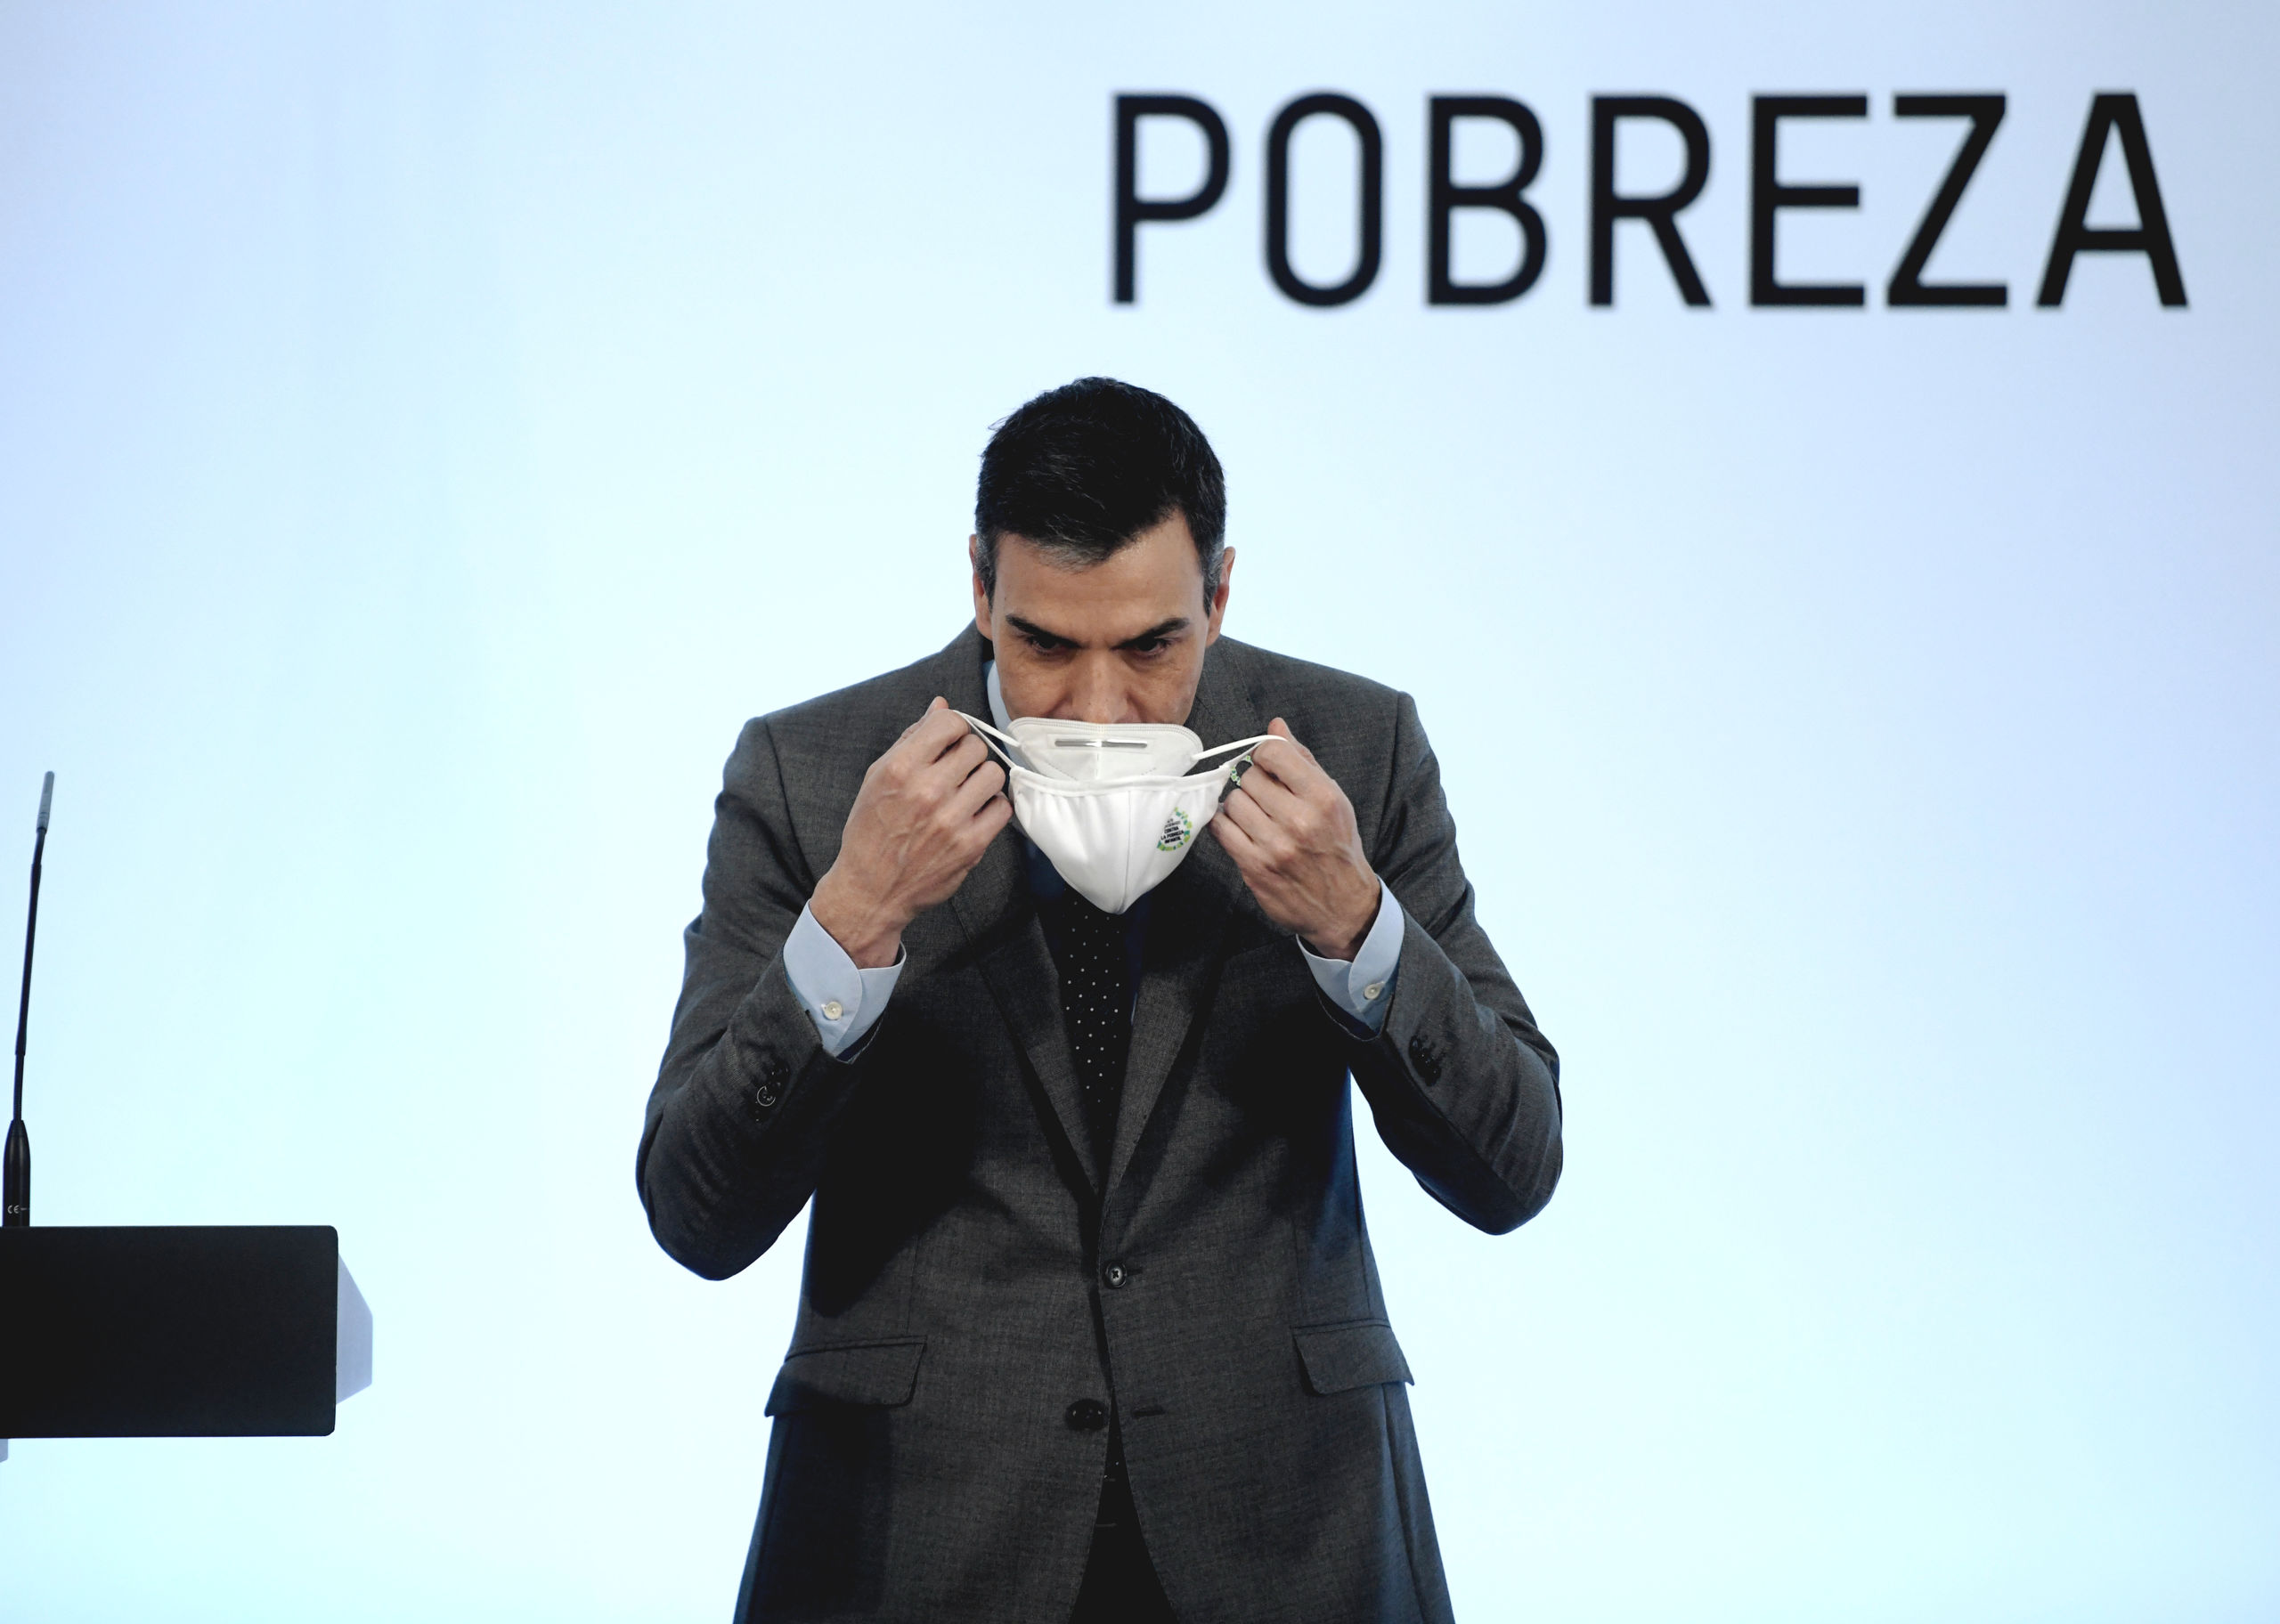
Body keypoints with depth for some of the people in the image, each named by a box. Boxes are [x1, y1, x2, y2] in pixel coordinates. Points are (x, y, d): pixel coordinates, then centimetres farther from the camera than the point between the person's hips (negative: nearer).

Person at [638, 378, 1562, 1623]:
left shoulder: (1355, 751, -3)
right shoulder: (811, 773, -7)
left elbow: (1511, 1172, -5)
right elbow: (698, 1217, -12)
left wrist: (1351, 922, -20)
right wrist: (854, 916, -24)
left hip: (1279, 1522, 1)